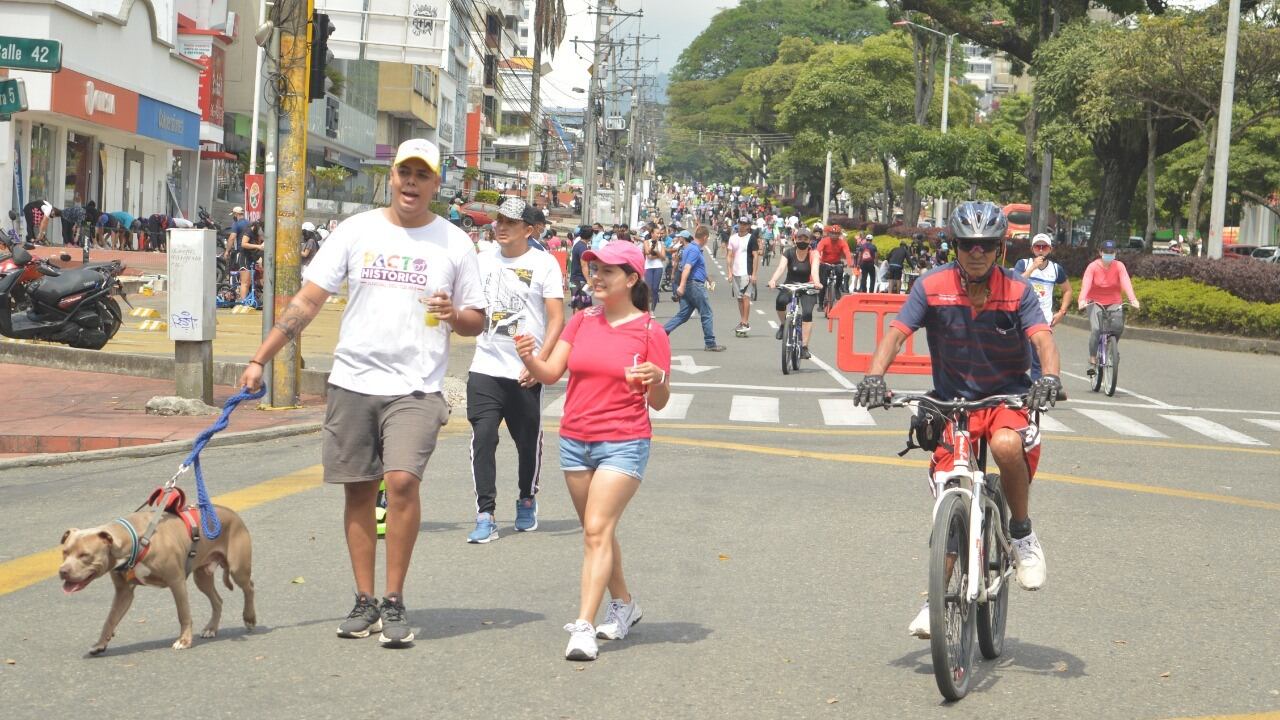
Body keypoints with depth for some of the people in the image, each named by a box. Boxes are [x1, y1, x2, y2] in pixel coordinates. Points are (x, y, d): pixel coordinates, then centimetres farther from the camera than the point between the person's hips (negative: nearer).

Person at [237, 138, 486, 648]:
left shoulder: (453, 242, 4)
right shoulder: (358, 230, 5)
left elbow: (477, 321, 10)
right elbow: (308, 300, 4)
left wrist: (455, 315, -13)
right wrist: (260, 359, -1)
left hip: (416, 388, -2)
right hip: (353, 381, 2)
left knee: (403, 479, -19)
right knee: (358, 491, 6)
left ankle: (394, 602, -7)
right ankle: (365, 603, 17)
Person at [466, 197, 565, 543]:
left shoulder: (544, 264, -2)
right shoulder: (483, 261, 10)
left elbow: (557, 318, -6)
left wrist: (539, 362, -16)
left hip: (525, 374, -2)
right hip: (485, 368, 2)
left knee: (528, 441, 8)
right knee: (483, 436, -10)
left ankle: (527, 502, 33)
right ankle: (485, 515, -8)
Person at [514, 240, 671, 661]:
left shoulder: (650, 333, -5)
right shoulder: (582, 322, 8)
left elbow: (659, 403, -2)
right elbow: (550, 373, 2)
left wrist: (657, 380, -23)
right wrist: (528, 358, -18)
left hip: (623, 444, -6)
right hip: (575, 440, 6)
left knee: (597, 530, -15)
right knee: (596, 531, 15)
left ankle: (584, 627, -18)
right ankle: (623, 605, 34)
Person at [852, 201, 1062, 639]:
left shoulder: (1017, 291, -9)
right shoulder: (933, 286, -9)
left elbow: (1043, 338, -20)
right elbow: (897, 332, -15)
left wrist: (1050, 377, -41)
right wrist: (874, 376, -32)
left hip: (1007, 397, -1)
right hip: (952, 401, 1)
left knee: (1007, 445, -35)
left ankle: (1022, 535, -9)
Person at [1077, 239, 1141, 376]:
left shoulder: (1119, 266, -7)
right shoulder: (1093, 266, -10)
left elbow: (1126, 282, -22)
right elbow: (1086, 284, -24)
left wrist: (1133, 299, -39)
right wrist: (1082, 300, -43)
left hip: (1113, 303, 2)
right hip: (1095, 303, -2)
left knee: (1119, 326, -23)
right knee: (1095, 329, -24)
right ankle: (1092, 361, -13)